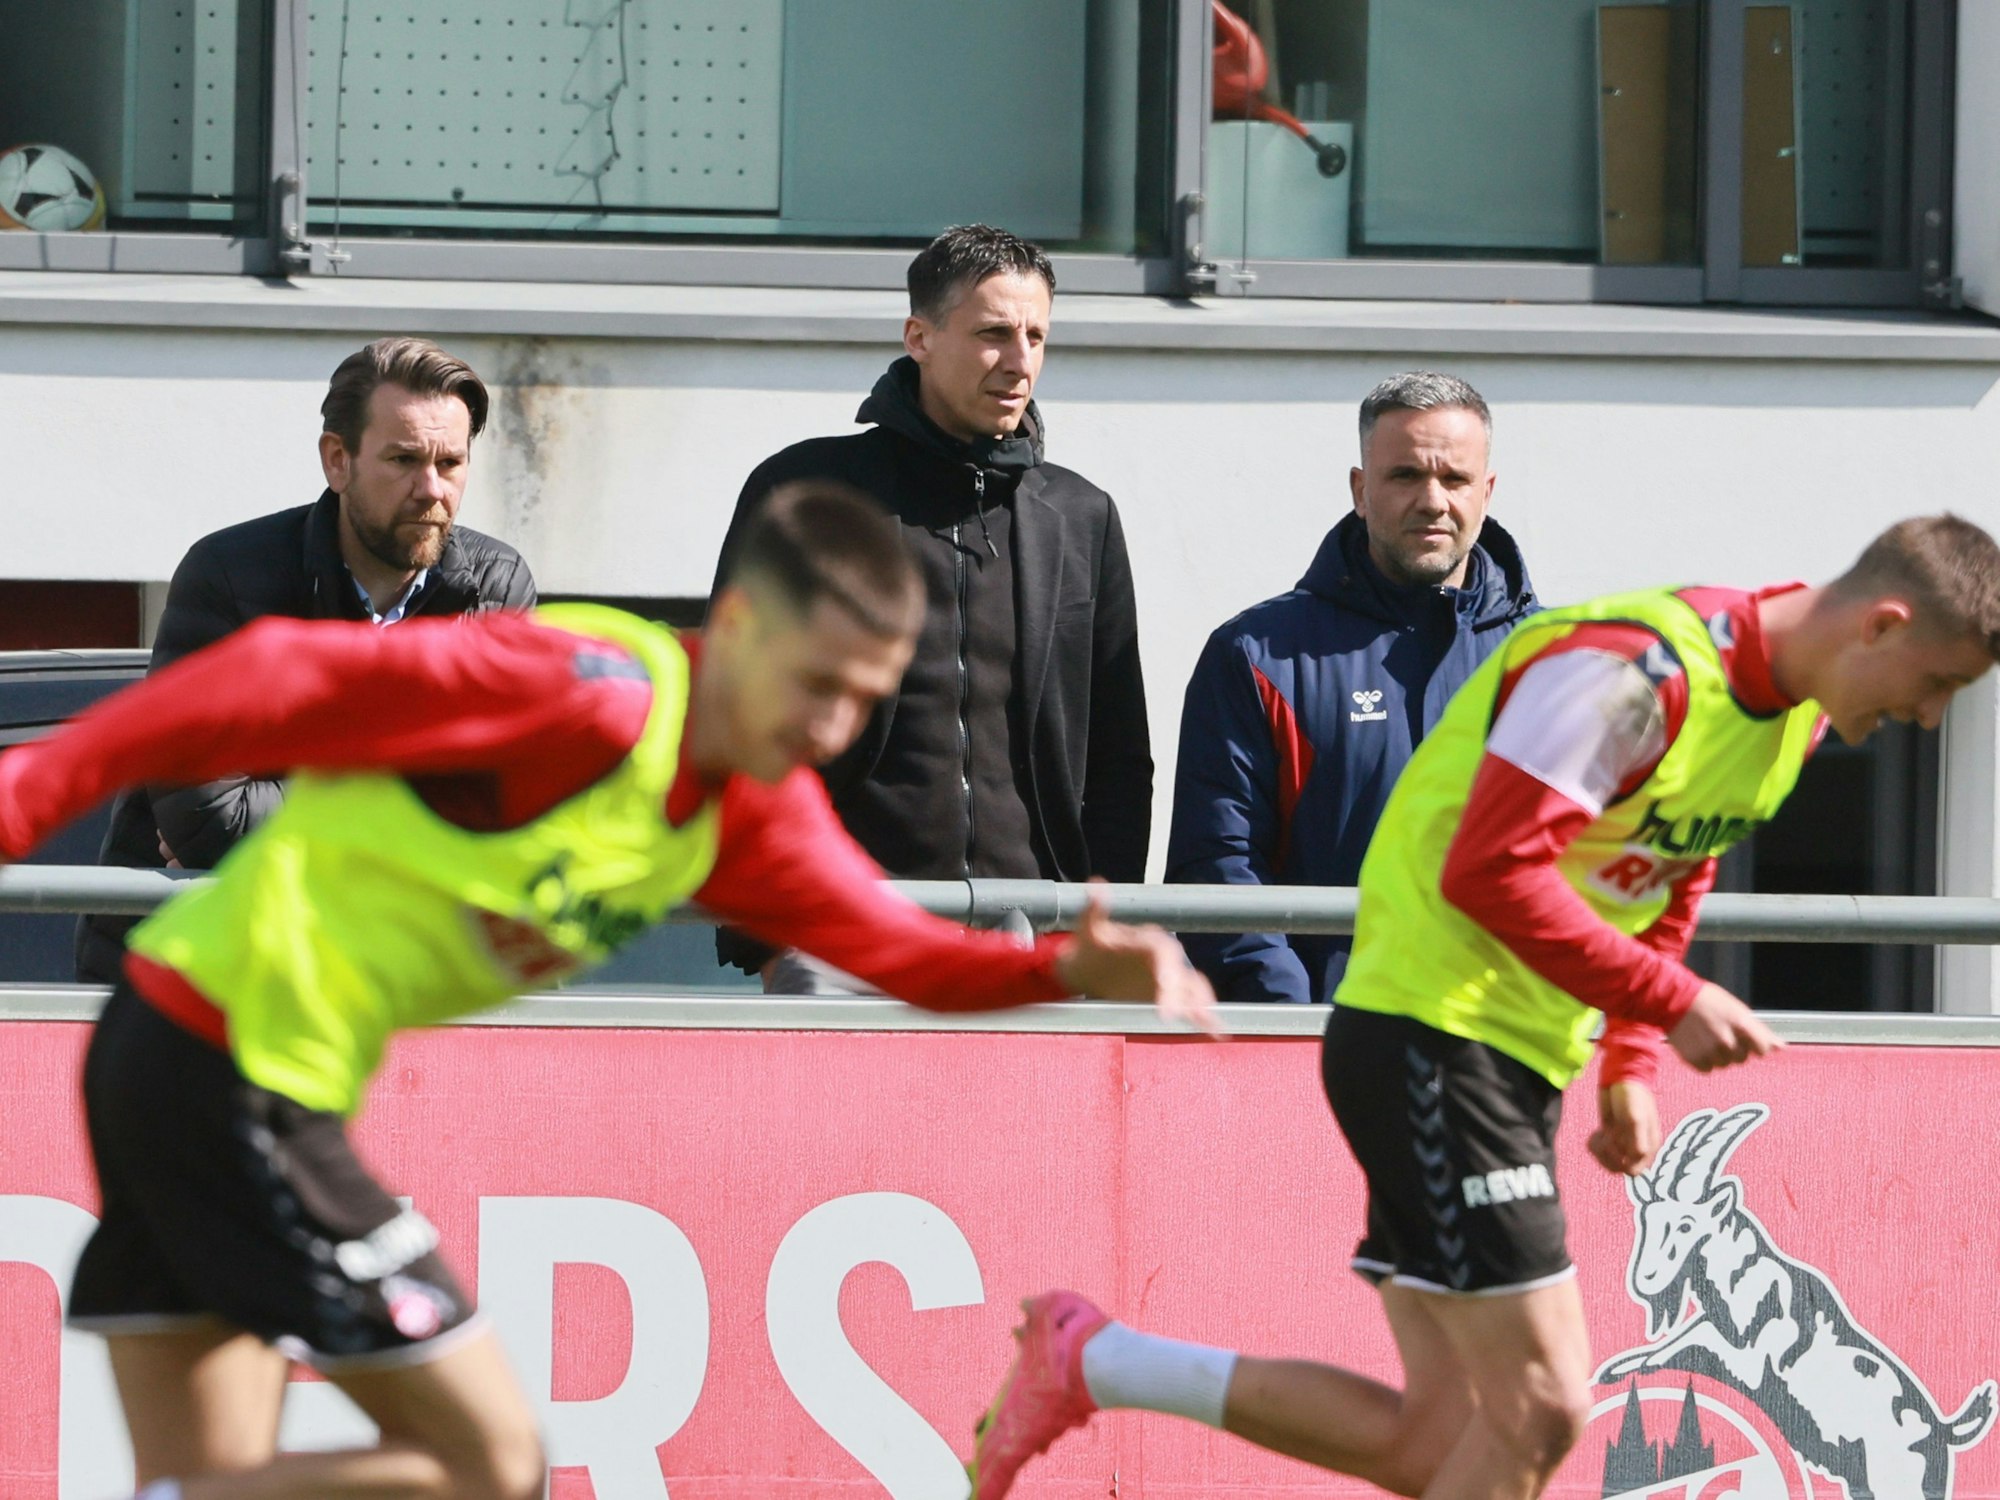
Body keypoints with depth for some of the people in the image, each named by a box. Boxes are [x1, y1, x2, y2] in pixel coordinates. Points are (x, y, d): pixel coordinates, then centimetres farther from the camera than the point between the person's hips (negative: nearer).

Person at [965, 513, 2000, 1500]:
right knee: (1539, 1408, -13)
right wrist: (1671, 1002, -22)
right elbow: (1490, 870, -24)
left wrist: (1628, 1064, 13)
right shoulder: (1633, 670, -20)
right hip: (1430, 1038, -10)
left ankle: (1086, 1362, 13)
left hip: (1516, 1065, 10)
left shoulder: (1791, 713, 10)